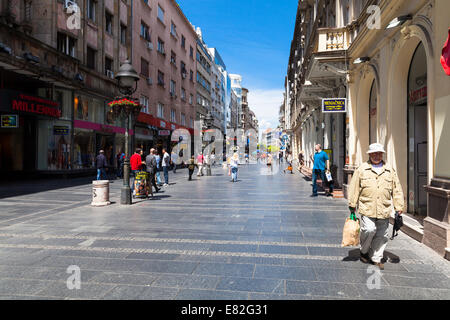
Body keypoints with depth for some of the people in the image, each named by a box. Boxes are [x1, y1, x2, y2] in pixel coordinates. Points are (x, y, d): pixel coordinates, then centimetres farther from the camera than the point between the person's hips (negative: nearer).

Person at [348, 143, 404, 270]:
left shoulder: (390, 170, 11)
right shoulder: (362, 169, 3)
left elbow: (397, 190, 12)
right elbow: (354, 188, 3)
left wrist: (399, 206, 7)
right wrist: (352, 204, 1)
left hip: (384, 209, 3)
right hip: (367, 208, -3)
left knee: (382, 235, 8)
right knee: (369, 230, -15)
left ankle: (376, 258, 24)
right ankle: (364, 251, 13)